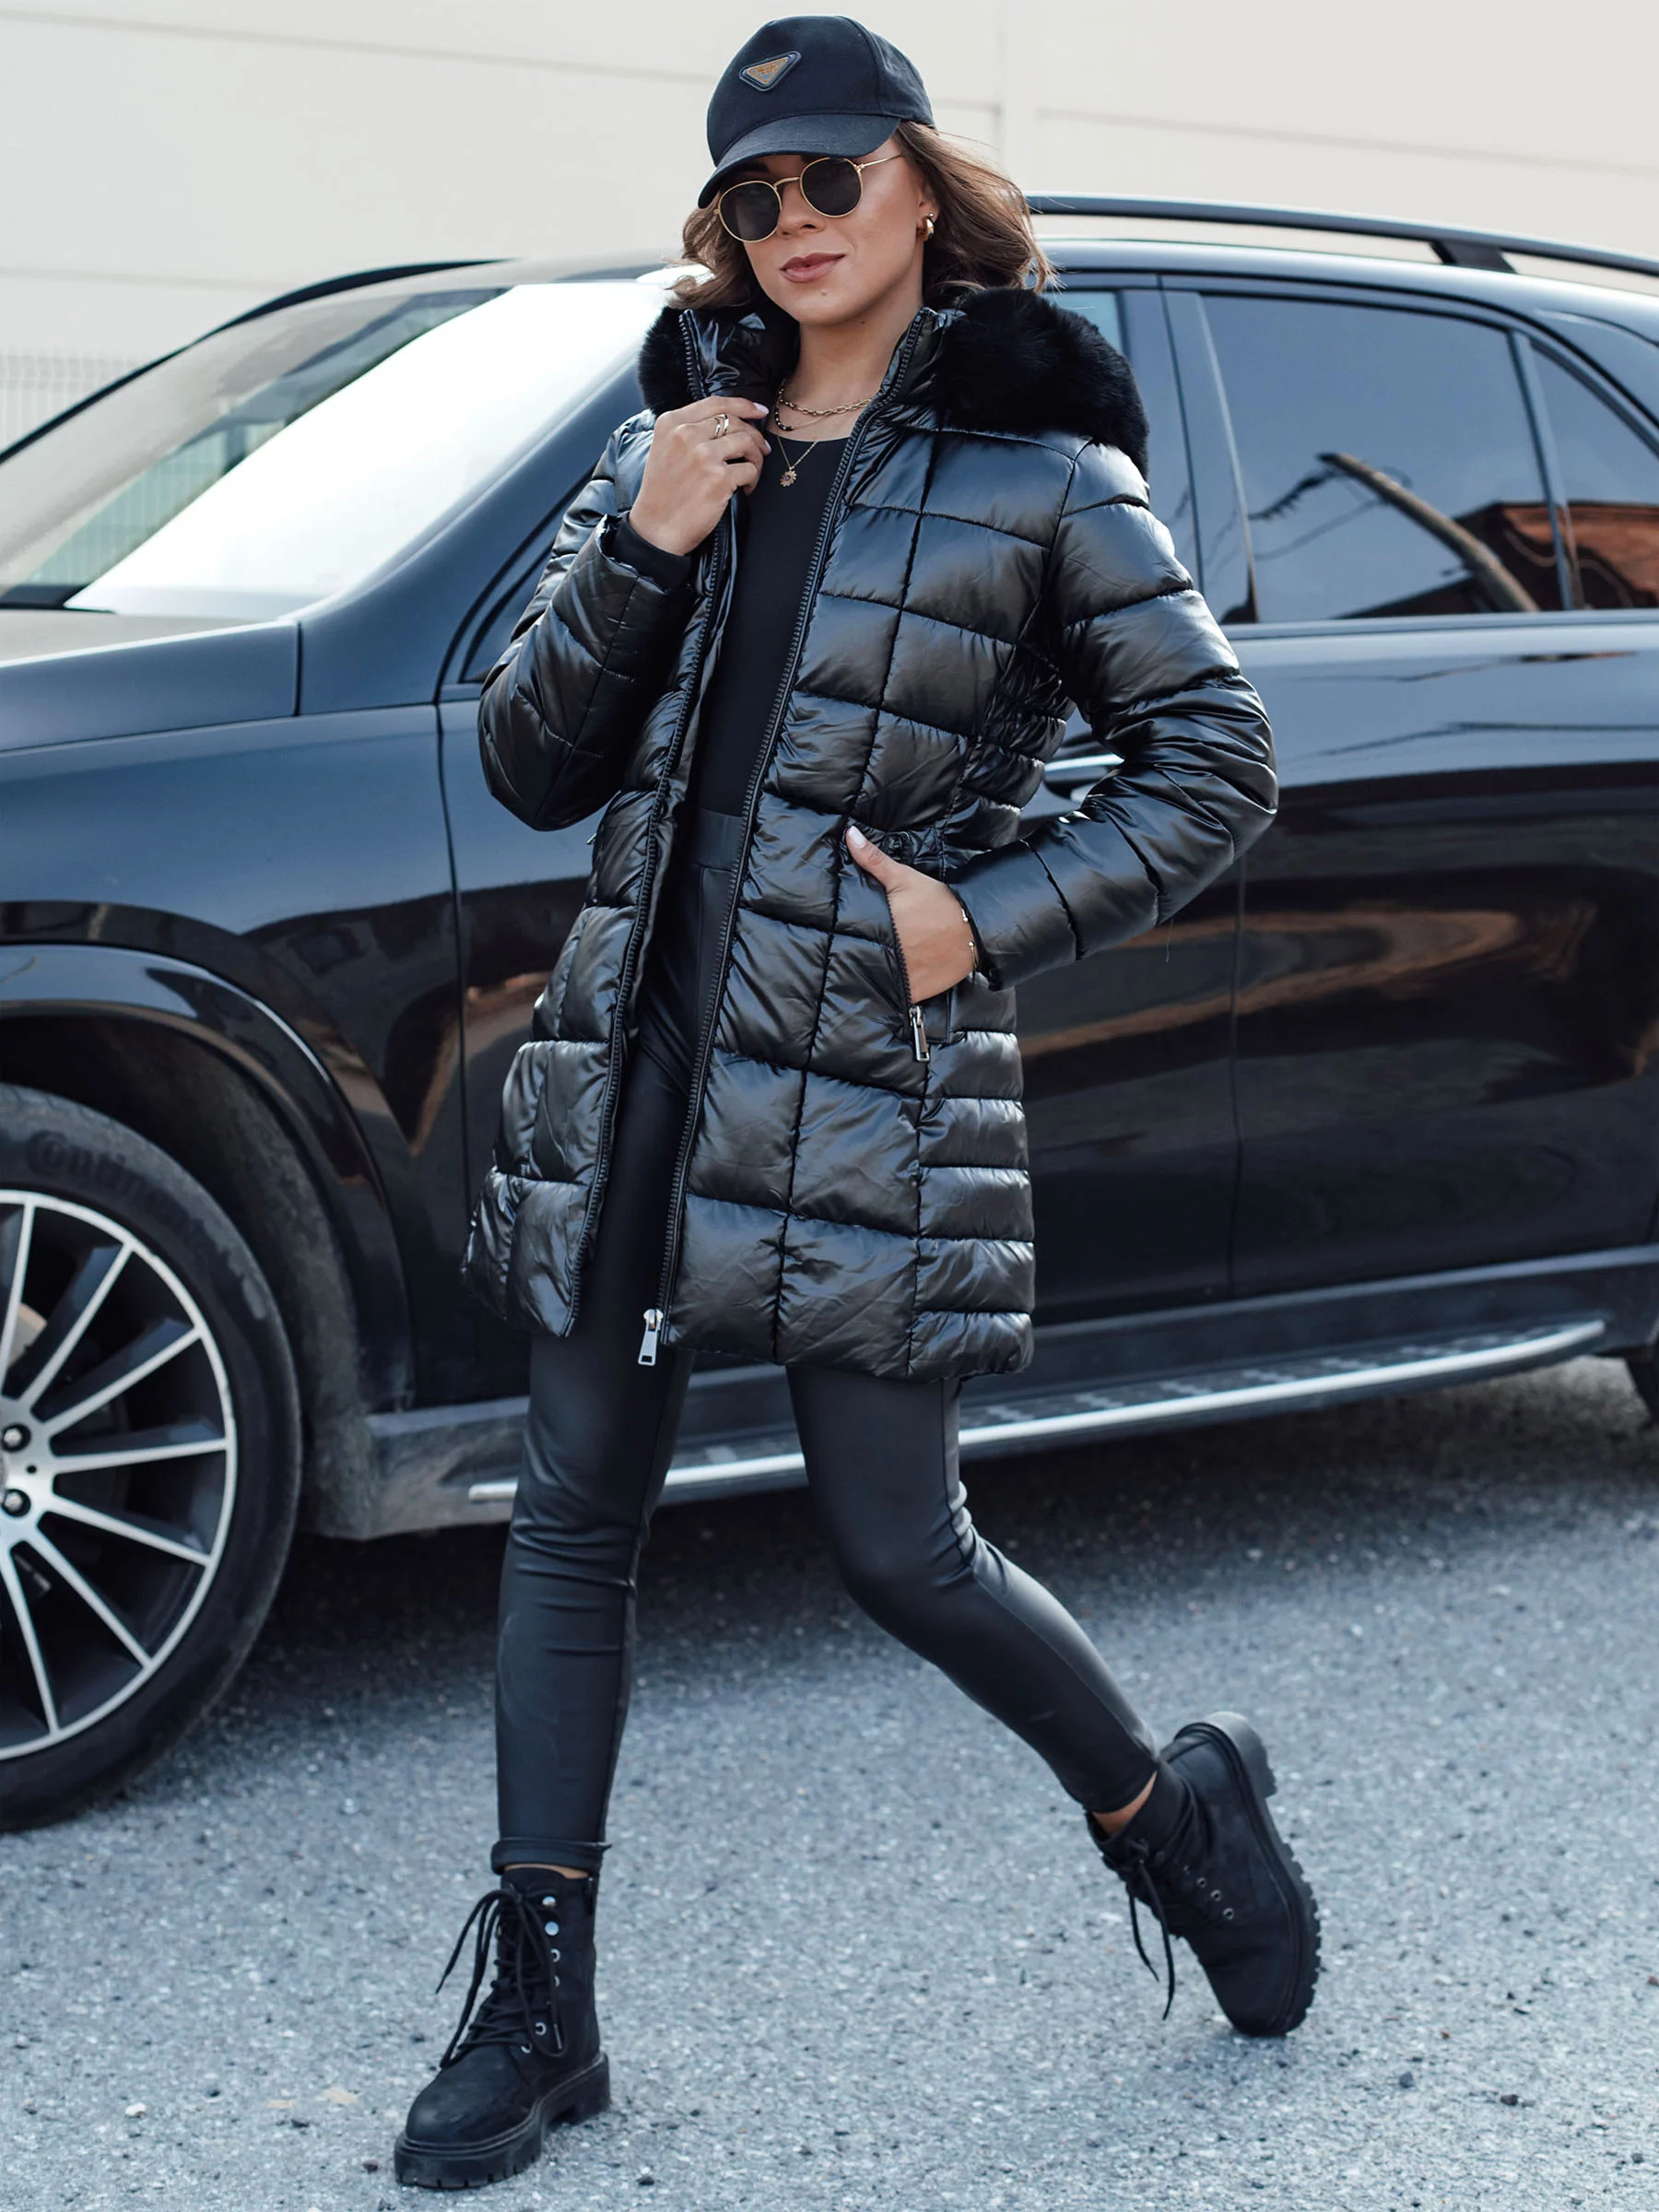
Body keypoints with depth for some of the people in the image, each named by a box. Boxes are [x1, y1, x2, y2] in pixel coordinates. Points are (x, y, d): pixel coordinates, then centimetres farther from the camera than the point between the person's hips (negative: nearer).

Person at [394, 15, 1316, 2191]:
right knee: (574, 1516, 5)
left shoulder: (1037, 468, -3)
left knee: (899, 1544, 0)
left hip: (872, 1073, -5)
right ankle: (537, 2008, 14)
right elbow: (529, 768, 8)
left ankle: (1176, 1813, 27)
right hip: (642, 1047, 5)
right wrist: (640, 553, -7)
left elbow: (1219, 759, -1)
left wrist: (993, 912, -11)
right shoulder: (676, 444, 10)